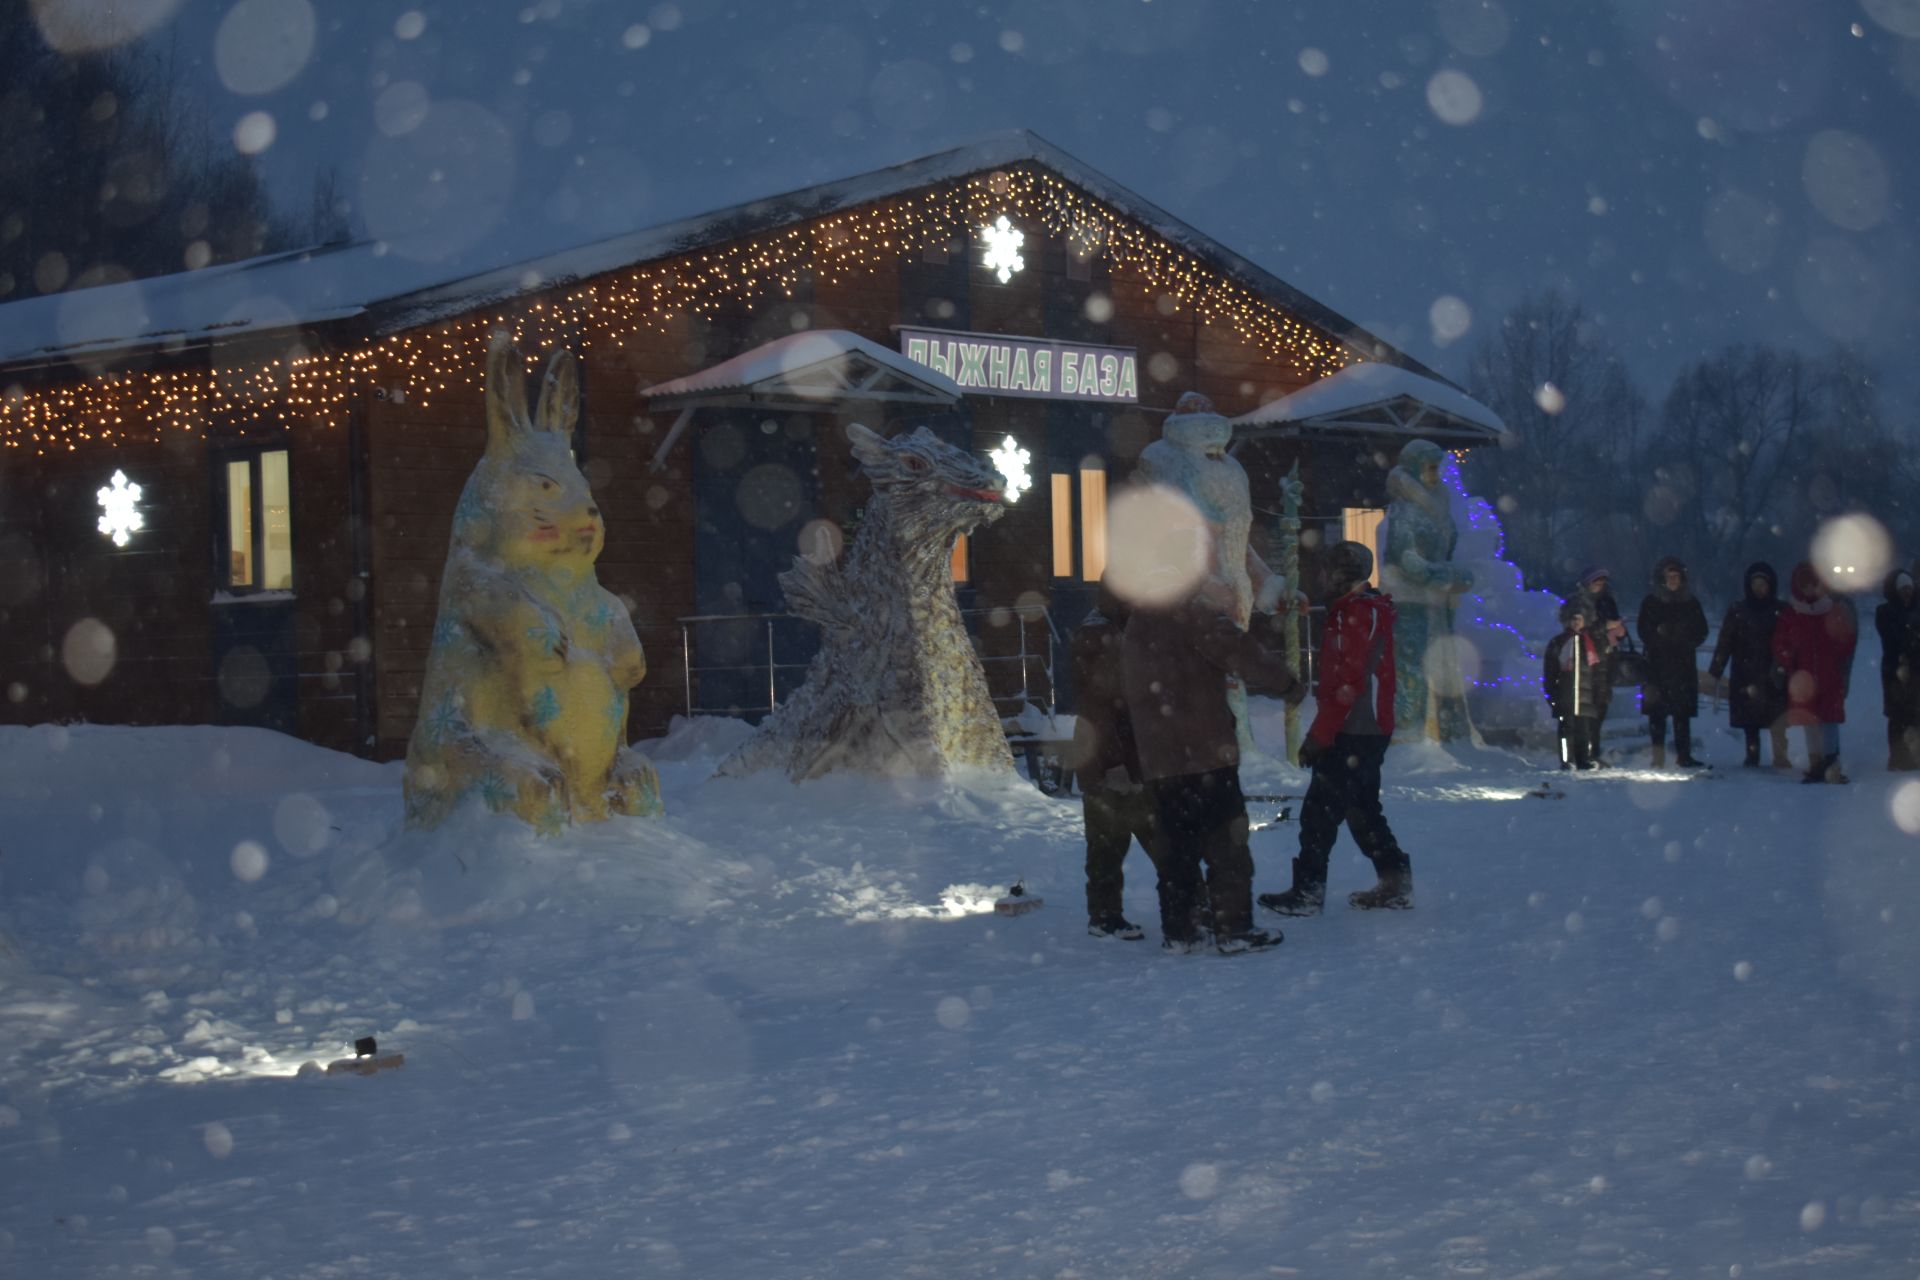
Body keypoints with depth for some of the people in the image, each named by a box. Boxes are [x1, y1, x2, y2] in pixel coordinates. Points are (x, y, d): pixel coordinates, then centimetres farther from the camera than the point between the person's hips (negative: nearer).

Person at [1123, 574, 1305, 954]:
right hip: (1205, 753, -7)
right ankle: (1234, 930, -3)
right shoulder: (1193, 613, -7)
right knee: (1226, 843, -2)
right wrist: (1287, 684, 0)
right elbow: (1241, 653, -12)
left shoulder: (1138, 626, 19)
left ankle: (1177, 931, 13)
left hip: (1158, 762, 7)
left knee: (1177, 845, 13)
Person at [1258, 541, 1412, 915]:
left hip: (1351, 735, -10)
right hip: (1371, 730, 10)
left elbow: (1346, 686, -21)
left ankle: (1307, 891, -4)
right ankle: (1394, 884, 16)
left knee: (1319, 811, -6)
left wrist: (1318, 736, -19)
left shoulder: (1357, 615, -16)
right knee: (1362, 809, 16)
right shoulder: (1371, 611, 16)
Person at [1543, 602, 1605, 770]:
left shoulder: (1591, 644, 11)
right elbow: (1549, 674, 7)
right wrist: (1552, 695, -1)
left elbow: (1600, 672, 10)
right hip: (1565, 698, -1)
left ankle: (1586, 761, 5)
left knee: (1586, 731, 0)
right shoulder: (1557, 644, 8)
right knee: (1567, 730, -4)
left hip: (1587, 698, 1)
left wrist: (1599, 694, 2)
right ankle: (1567, 761, 0)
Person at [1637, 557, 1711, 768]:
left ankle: (1684, 755, 0)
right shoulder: (1651, 602, 6)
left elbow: (1701, 632, 11)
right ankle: (1658, 756, -5)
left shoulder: (1690, 602, 12)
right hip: (1657, 665, -2)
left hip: (1684, 665, 2)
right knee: (1657, 712, -6)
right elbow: (1645, 632, 1)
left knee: (1683, 713, -1)